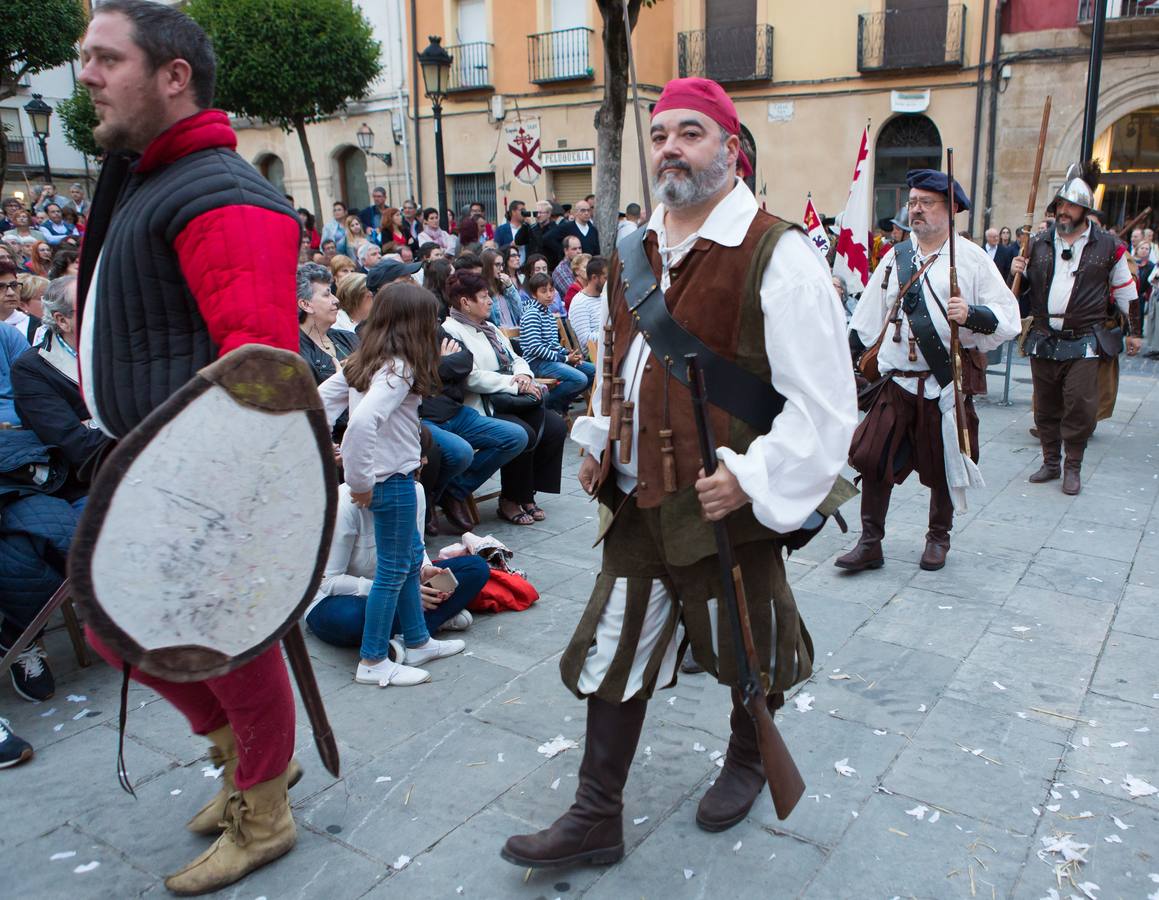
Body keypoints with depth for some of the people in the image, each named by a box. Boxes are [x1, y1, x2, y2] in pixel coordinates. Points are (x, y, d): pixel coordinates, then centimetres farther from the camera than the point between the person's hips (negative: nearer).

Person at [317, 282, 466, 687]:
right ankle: (373, 662, 17)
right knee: (393, 569, 4)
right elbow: (363, 422, -34)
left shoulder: (364, 359, 6)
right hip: (391, 478, -9)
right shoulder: (399, 369, -21)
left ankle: (418, 642, 35)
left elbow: (322, 398, 9)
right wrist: (361, 481, -24)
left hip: (382, 474, 9)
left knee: (411, 557, 21)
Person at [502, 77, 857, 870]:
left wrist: (754, 479, -21)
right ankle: (597, 817, 27)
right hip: (638, 502, 6)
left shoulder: (776, 255, -15)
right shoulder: (634, 253, 9)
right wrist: (599, 444, 14)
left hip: (724, 507, -6)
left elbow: (824, 402, -17)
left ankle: (748, 761, 47)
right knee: (613, 653, 11)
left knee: (746, 653, 16)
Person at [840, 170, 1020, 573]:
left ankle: (938, 537, 31)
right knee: (872, 459, -3)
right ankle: (870, 544, 11)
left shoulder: (972, 257, -1)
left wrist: (971, 314, -22)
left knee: (943, 467, 9)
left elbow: (1009, 318, -4)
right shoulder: (895, 257, 10)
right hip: (898, 383, 3)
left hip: (948, 384, -3)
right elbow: (866, 320, 15)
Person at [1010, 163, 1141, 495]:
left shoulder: (1108, 246, 0)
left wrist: (1135, 331, 14)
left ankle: (1073, 467, 6)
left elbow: (1126, 292, 9)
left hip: (1084, 343, -3)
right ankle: (1050, 462, 22)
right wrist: (1020, 272, -4)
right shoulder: (1039, 243, 7)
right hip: (1043, 340, 3)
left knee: (1080, 406, -8)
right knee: (1045, 406, 9)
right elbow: (1026, 287, 19)